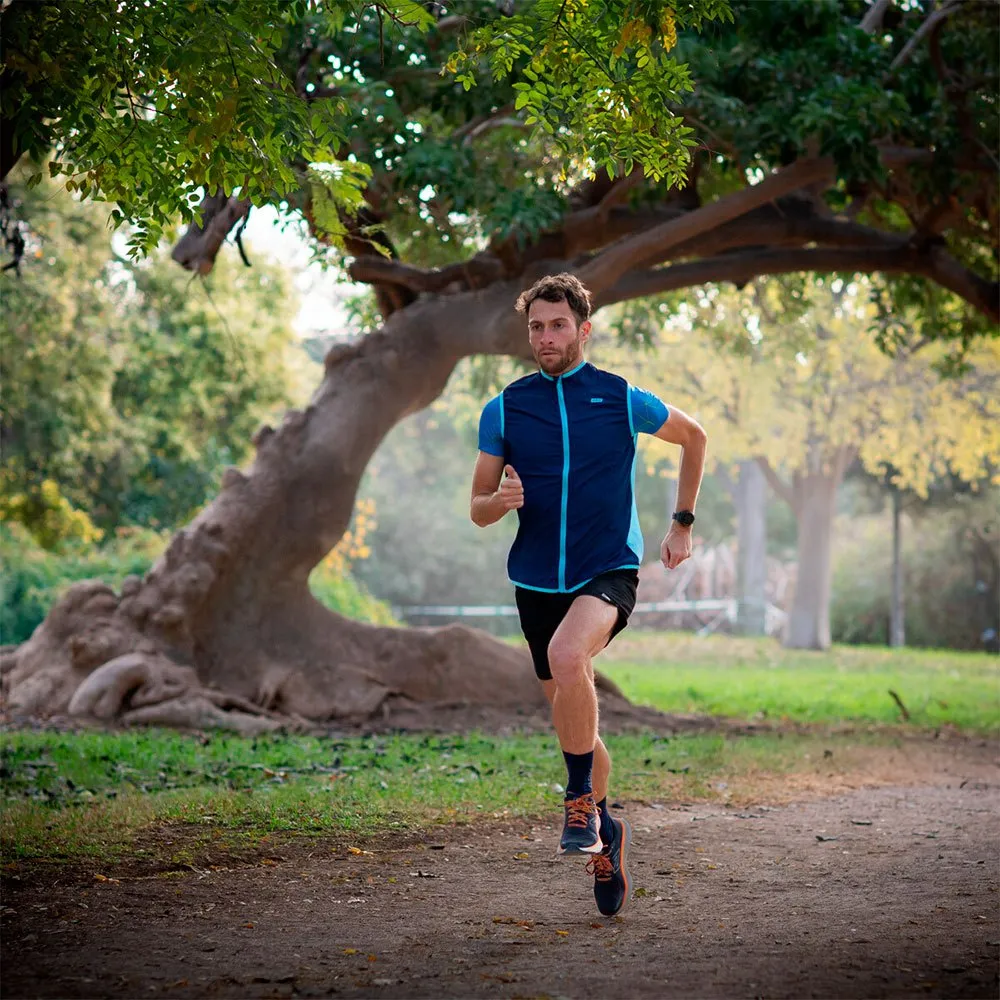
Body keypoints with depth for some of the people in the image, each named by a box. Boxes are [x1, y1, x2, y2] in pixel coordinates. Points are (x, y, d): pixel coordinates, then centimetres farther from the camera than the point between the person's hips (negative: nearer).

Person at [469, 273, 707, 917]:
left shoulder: (623, 400, -2)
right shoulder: (504, 410, 3)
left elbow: (694, 437, 16)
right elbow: (478, 509, 6)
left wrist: (683, 524, 15)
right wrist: (501, 500, -18)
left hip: (609, 571, -3)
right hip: (537, 582, 4)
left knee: (566, 655, -34)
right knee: (573, 720, 11)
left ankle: (583, 801, -17)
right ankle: (604, 831, 35)